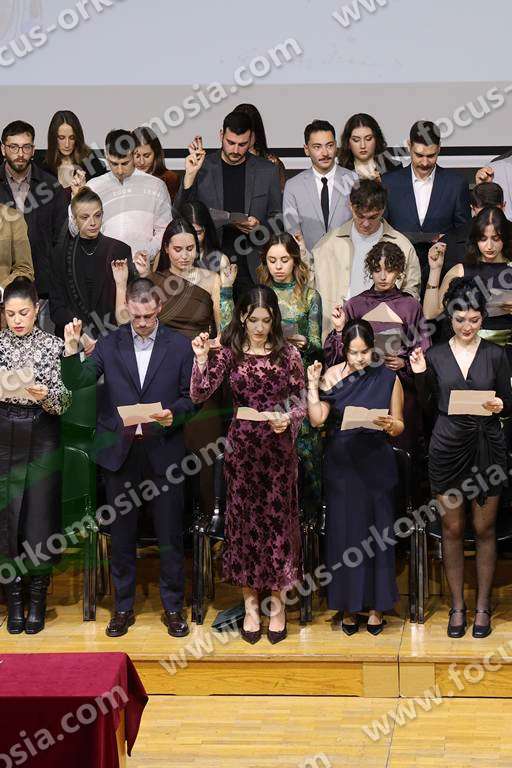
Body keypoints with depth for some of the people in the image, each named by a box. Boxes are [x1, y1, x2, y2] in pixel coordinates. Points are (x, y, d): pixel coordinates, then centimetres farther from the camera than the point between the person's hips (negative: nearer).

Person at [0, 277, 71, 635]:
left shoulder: (53, 345, -2)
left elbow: (65, 400, -5)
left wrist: (46, 395, -24)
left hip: (42, 437, -2)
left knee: (40, 515, 0)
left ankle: (38, 600, 12)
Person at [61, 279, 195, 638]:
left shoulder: (179, 346, 2)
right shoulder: (109, 345, 4)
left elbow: (190, 396, 4)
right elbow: (77, 382, -5)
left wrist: (173, 414, -16)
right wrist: (72, 349, -22)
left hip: (163, 450, -1)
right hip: (120, 450, 1)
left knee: (170, 535, 4)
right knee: (121, 534, 10)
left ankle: (173, 608, 18)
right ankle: (123, 608, 21)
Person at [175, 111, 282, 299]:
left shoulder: (267, 170, 7)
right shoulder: (202, 167, 4)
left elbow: (277, 218, 12)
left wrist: (259, 227, -10)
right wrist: (190, 176, -12)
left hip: (253, 268, 1)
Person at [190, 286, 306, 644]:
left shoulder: (288, 353, 0)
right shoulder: (228, 352, 0)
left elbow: (301, 400, 4)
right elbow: (200, 394, -7)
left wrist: (289, 418, -15)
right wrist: (202, 358, -19)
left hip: (278, 449, 0)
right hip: (241, 447, 0)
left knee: (278, 518, 3)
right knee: (244, 520, 5)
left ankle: (277, 604, 16)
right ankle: (251, 604, 17)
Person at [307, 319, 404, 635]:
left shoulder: (389, 378, 1)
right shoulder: (332, 375, 1)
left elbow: (400, 426, 4)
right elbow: (317, 419, -7)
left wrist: (389, 425, -17)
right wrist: (312, 385, -13)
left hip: (377, 466, 0)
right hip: (341, 464, 0)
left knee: (377, 532, 3)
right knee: (344, 532, 3)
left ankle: (377, 605, 15)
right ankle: (349, 605, 15)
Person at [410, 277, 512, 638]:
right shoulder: (434, 355, 4)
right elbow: (428, 405, 7)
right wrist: (420, 376, -8)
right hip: (447, 447, 1)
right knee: (452, 529, 6)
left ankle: (483, 605, 15)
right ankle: (457, 605, 16)